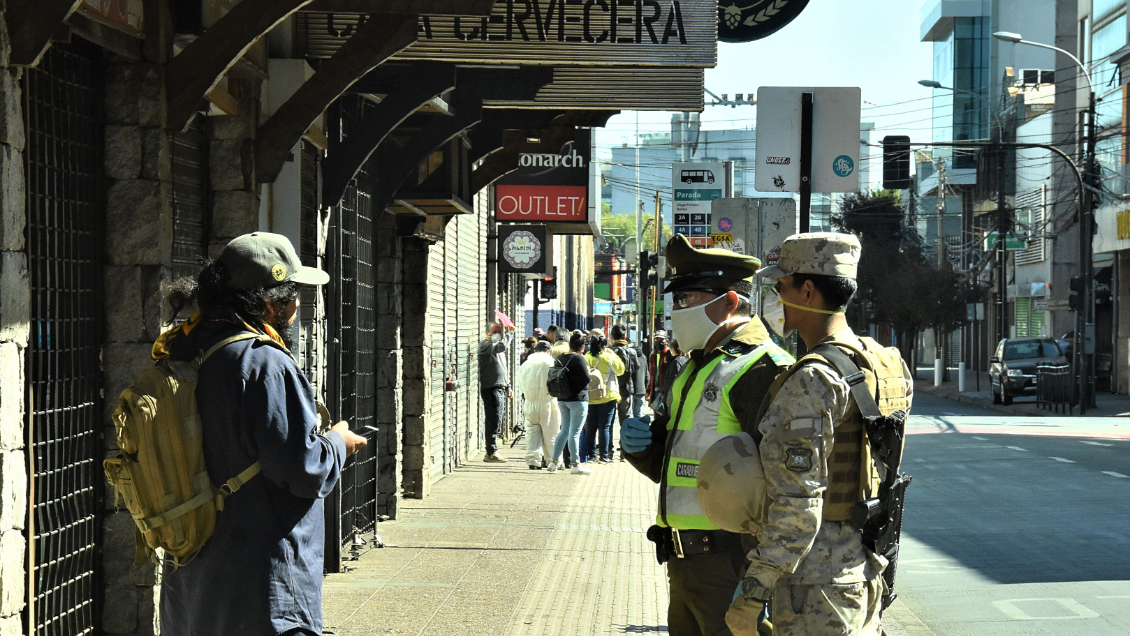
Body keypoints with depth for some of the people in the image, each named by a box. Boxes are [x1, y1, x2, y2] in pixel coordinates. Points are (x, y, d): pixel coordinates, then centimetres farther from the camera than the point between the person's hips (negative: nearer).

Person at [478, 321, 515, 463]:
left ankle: (491, 452, 15)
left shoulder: (498, 349, 24)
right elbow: (502, 346, -25)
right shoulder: (485, 345, -6)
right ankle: (491, 453, -12)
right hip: (490, 388, -9)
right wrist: (511, 333, -12)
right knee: (493, 420, -12)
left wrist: (508, 387, 25)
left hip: (500, 388, 9)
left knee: (494, 421, 10)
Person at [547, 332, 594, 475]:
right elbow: (586, 379, -19)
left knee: (564, 430, 16)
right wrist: (589, 371, 0)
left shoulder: (560, 358, 6)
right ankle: (576, 465, -1)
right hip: (578, 399, -7)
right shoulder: (579, 358, -15)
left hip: (562, 399, 7)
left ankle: (554, 462, 15)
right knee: (574, 432, -4)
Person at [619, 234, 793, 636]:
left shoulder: (762, 369, -14)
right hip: (686, 562, 9)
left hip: (730, 563, -9)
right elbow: (667, 466, 24)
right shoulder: (696, 369, 18)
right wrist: (640, 446, 1)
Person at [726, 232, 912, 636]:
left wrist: (753, 593, -20)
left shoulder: (814, 380, -20)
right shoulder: (878, 363, 9)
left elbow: (798, 503, -23)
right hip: (864, 570, 9)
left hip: (818, 588, -9)